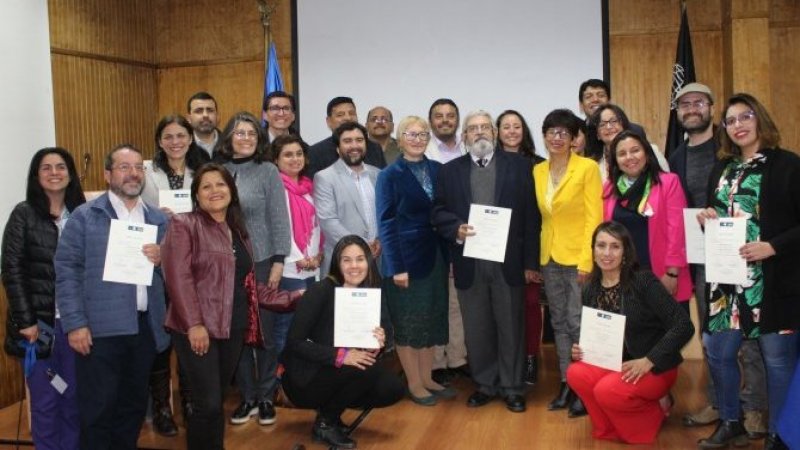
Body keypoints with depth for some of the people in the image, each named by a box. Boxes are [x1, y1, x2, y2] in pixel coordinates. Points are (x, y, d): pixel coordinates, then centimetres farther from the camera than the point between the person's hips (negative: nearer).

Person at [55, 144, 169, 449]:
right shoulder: (84, 216, -1)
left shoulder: (159, 220, 13)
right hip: (100, 329, -4)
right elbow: (66, 271, -6)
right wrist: (75, 323, -13)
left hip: (144, 328, 5)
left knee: (133, 405, 15)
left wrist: (162, 260, -6)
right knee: (98, 410, 1)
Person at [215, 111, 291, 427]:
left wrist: (278, 261, -9)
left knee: (263, 330, 5)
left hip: (260, 261, -2)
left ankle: (266, 397, 18)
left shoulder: (267, 171, -2)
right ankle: (247, 396, 22)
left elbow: (279, 218, -3)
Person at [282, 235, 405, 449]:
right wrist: (340, 355, -30)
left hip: (340, 378, 6)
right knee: (365, 369, -28)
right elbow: (294, 342, -21)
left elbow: (369, 356, 4)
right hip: (305, 379, -6)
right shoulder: (321, 291, -18)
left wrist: (376, 348, -20)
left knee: (392, 389, -12)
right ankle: (325, 423, -6)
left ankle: (330, 409, 8)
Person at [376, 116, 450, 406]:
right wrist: (396, 267, -15)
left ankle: (427, 379, 26)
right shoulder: (389, 176, -6)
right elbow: (386, 224, -10)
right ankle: (414, 384, 17)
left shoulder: (438, 170, 6)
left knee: (431, 320, 13)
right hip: (405, 257, -5)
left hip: (435, 256, 5)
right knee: (407, 323, 5)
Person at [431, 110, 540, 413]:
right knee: (476, 329, 10)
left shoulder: (518, 166, 4)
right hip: (469, 262, 2)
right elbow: (438, 212, 7)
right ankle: (485, 384, 25)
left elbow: (530, 215, 0)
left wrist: (530, 261, -5)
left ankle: (512, 387, 19)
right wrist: (456, 228, -15)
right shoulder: (450, 170, 10)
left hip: (508, 261, -1)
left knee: (511, 327, 6)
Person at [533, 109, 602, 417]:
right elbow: (540, 216, 11)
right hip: (549, 257, 6)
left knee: (578, 322, -5)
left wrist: (586, 260, -16)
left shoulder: (587, 167, -7)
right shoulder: (538, 171, 9)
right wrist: (536, 256, 4)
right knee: (559, 322, 11)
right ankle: (566, 384, 20)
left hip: (578, 257, -5)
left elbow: (594, 217, -11)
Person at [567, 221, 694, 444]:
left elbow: (684, 326, -20)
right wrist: (580, 349, -11)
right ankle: (611, 427, 3)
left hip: (654, 367, -5)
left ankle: (656, 406, 3)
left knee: (607, 390, -30)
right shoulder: (591, 290, 1)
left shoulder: (644, 281, -15)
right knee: (576, 374, -24)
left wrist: (648, 361, -26)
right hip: (614, 363, 5)